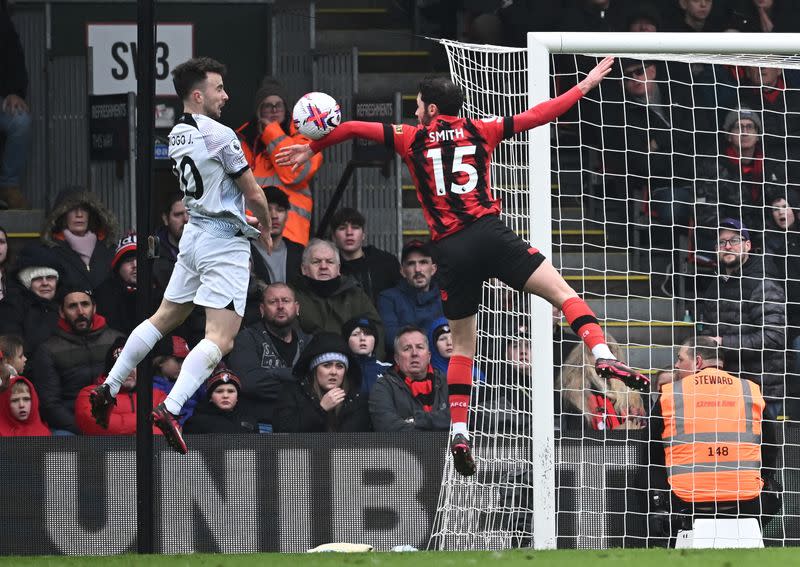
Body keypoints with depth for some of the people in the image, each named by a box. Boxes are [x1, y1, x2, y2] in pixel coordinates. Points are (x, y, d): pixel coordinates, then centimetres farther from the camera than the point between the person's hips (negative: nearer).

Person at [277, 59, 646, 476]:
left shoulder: (413, 140, 14)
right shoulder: (479, 131, 13)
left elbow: (354, 129, 20)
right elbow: (537, 115, 15)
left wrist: (313, 148, 36)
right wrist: (585, 86, 25)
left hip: (450, 249, 1)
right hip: (489, 233, -1)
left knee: (462, 345, 13)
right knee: (562, 292, -4)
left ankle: (459, 433, 4)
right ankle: (602, 355, -30)